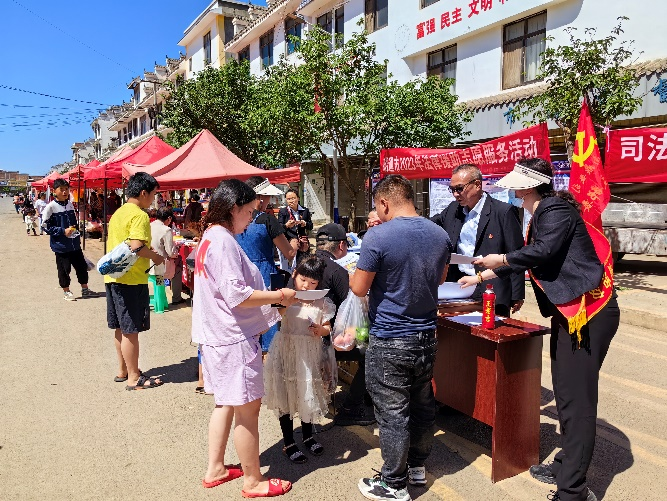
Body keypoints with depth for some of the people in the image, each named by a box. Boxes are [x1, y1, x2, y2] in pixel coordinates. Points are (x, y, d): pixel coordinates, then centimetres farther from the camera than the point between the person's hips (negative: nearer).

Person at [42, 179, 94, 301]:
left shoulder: (70, 204, 7)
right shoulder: (51, 207, -11)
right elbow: (47, 227, -10)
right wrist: (63, 231, -18)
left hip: (75, 244, 5)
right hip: (61, 245, -5)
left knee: (82, 266, 11)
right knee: (64, 269, 5)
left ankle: (85, 289, 26)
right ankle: (66, 291, 22)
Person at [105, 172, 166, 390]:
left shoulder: (118, 213, 15)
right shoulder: (139, 215, -15)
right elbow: (137, 246, -26)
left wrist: (148, 250, 15)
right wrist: (155, 257, -9)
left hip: (113, 277, 9)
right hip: (132, 280, -9)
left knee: (120, 328, 17)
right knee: (131, 330, -1)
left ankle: (123, 370, 30)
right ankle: (134, 378, 9)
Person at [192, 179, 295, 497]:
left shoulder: (209, 238, 12)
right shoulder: (224, 241, -19)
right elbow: (236, 295, -25)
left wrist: (272, 296, 14)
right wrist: (279, 297, -15)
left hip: (218, 336, 11)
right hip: (234, 339, -11)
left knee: (225, 403, 22)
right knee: (248, 409, 3)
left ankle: (215, 469, 36)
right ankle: (253, 481, 19)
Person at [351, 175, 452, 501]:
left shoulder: (378, 237, -19)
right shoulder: (440, 235, 1)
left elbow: (359, 288, -14)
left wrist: (359, 270, 7)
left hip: (390, 342, -7)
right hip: (426, 336, 7)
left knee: (392, 413, 6)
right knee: (422, 404, 20)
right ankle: (417, 467, 39)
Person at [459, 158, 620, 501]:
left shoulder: (556, 209, -12)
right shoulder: (541, 215, 18)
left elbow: (544, 251, -27)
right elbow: (525, 259, 26)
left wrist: (500, 260, -12)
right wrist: (481, 277, 30)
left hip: (589, 309, -10)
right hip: (567, 312, 10)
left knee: (577, 400, -8)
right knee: (566, 395, 16)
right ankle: (566, 467, 29)